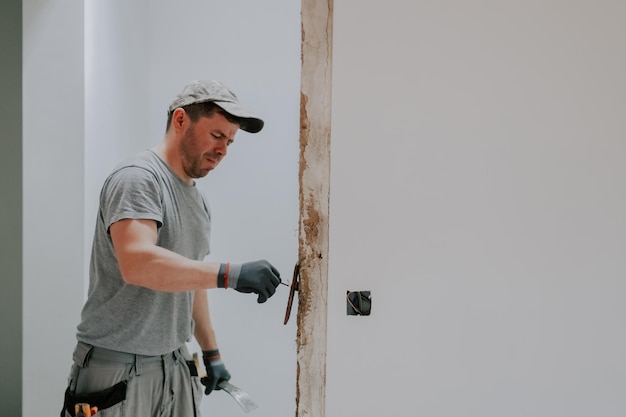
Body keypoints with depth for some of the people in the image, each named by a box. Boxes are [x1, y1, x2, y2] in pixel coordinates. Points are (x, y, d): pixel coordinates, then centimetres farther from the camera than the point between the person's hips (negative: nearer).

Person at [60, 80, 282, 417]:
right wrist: (229, 274, -35)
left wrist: (211, 353, 17)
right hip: (117, 370, -7)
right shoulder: (138, 178, -15)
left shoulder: (198, 201, 12)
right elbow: (136, 263, -31)